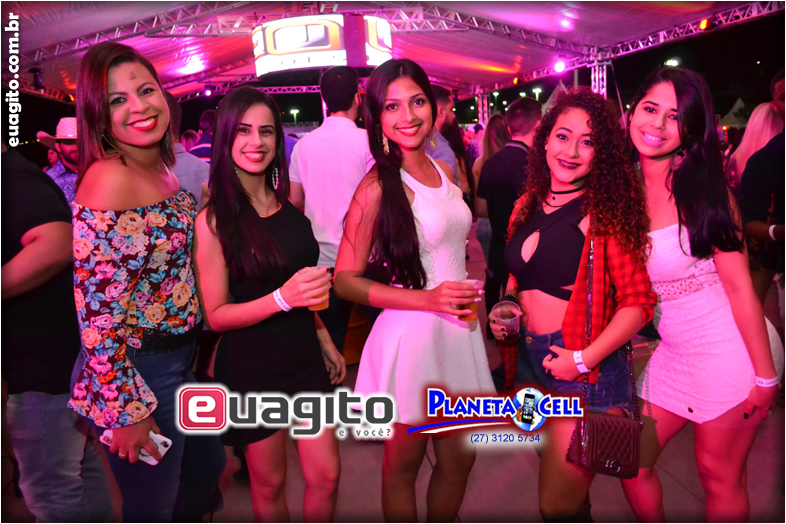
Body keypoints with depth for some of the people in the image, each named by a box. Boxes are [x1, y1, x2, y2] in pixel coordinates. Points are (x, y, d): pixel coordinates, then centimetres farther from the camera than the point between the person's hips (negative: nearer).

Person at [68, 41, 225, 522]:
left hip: (183, 362, 9)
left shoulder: (165, 172, 4)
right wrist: (127, 410, -19)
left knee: (208, 469, 26)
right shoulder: (108, 178, -22)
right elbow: (97, 311, -23)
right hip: (137, 371, -8)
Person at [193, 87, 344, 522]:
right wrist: (283, 298, -27)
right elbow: (216, 315, -13)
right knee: (269, 484, 13)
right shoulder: (213, 220, -14)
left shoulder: (289, 199, 2)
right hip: (250, 367, -4)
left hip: (304, 357, 4)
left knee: (326, 475, 9)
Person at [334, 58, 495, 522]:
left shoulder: (444, 171, 8)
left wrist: (478, 300, 15)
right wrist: (428, 298, -21)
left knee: (460, 458, 18)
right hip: (410, 335, -6)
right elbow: (345, 280, -13)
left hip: (460, 330, 7)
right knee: (404, 465, 13)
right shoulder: (378, 186, -13)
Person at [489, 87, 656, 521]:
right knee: (559, 480, 22)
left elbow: (638, 302, -15)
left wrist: (585, 358, -21)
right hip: (531, 358, 6)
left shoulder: (604, 211, -11)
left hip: (587, 368, -6)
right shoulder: (527, 207, 7)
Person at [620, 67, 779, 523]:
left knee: (720, 476, 8)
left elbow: (739, 284, -13)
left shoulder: (702, 187, -12)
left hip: (728, 349, -5)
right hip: (671, 351, 5)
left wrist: (765, 376, -13)